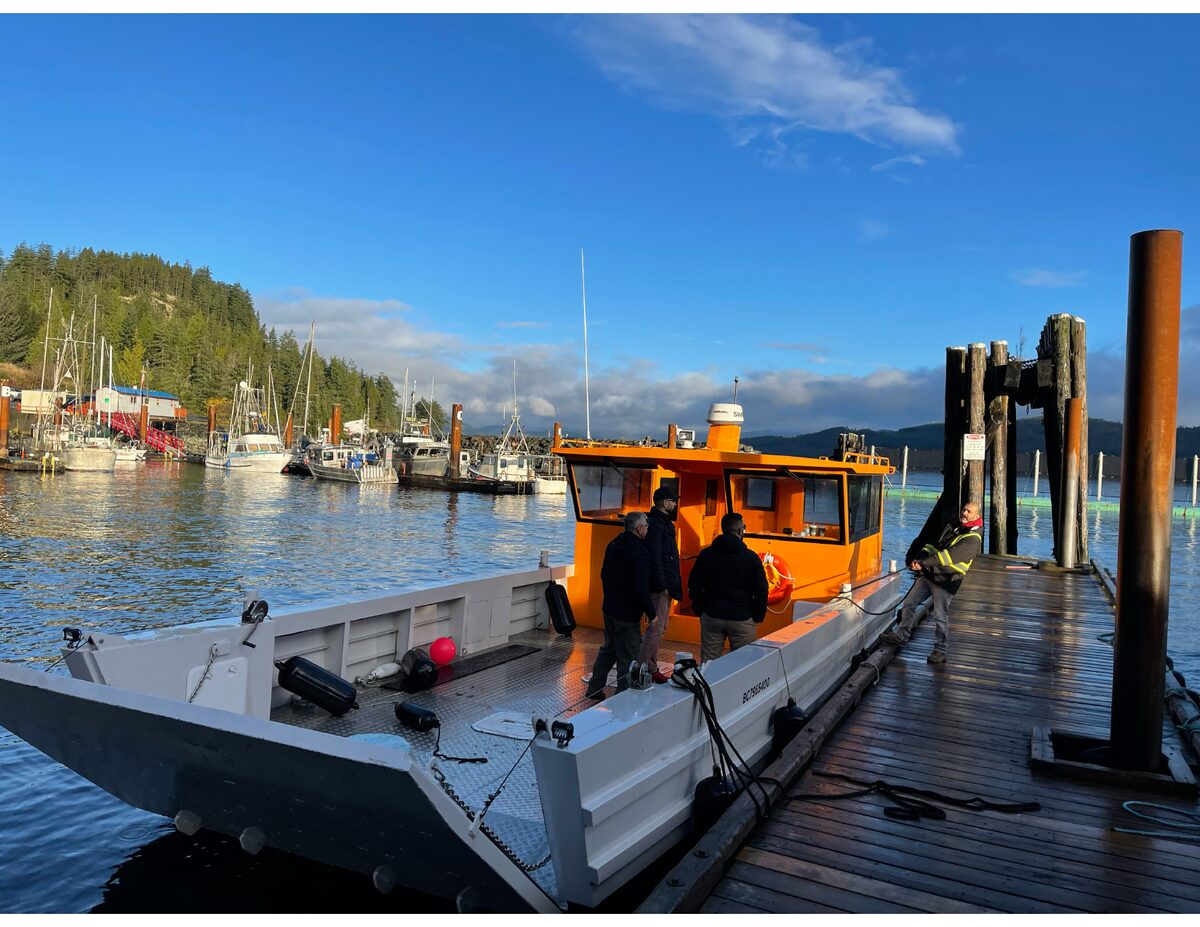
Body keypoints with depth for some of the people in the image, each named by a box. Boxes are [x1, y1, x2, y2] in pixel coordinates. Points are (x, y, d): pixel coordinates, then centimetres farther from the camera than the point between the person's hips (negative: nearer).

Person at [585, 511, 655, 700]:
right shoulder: (640, 553, -20)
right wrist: (651, 613, -15)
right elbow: (641, 588, -23)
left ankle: (594, 689, 29)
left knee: (608, 649, 22)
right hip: (628, 613, -9)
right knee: (628, 657, 1)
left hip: (609, 608, 9)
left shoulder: (613, 545, 7)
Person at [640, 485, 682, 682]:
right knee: (656, 627, -9)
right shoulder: (655, 524, -16)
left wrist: (671, 585, 16)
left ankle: (651, 668, 23)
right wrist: (662, 585, -23)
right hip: (659, 586, -11)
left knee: (659, 628, 15)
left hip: (665, 586, 11)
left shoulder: (663, 523, 17)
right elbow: (654, 558, -22)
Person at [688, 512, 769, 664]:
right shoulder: (751, 557, -6)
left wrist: (700, 610, 13)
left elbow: (694, 586, 4)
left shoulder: (706, 554, 1)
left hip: (711, 616, 3)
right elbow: (761, 590, -4)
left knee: (708, 662, 8)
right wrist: (758, 617, 7)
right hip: (742, 619, -2)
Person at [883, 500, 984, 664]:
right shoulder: (952, 527, 15)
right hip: (928, 575, 8)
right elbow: (933, 545, 12)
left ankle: (940, 651, 10)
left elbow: (949, 557, -23)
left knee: (940, 617, -3)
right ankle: (901, 635, 21)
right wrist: (920, 560, -6)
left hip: (945, 581, -8)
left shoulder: (973, 538, -12)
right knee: (909, 603, 9)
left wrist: (924, 563, -25)